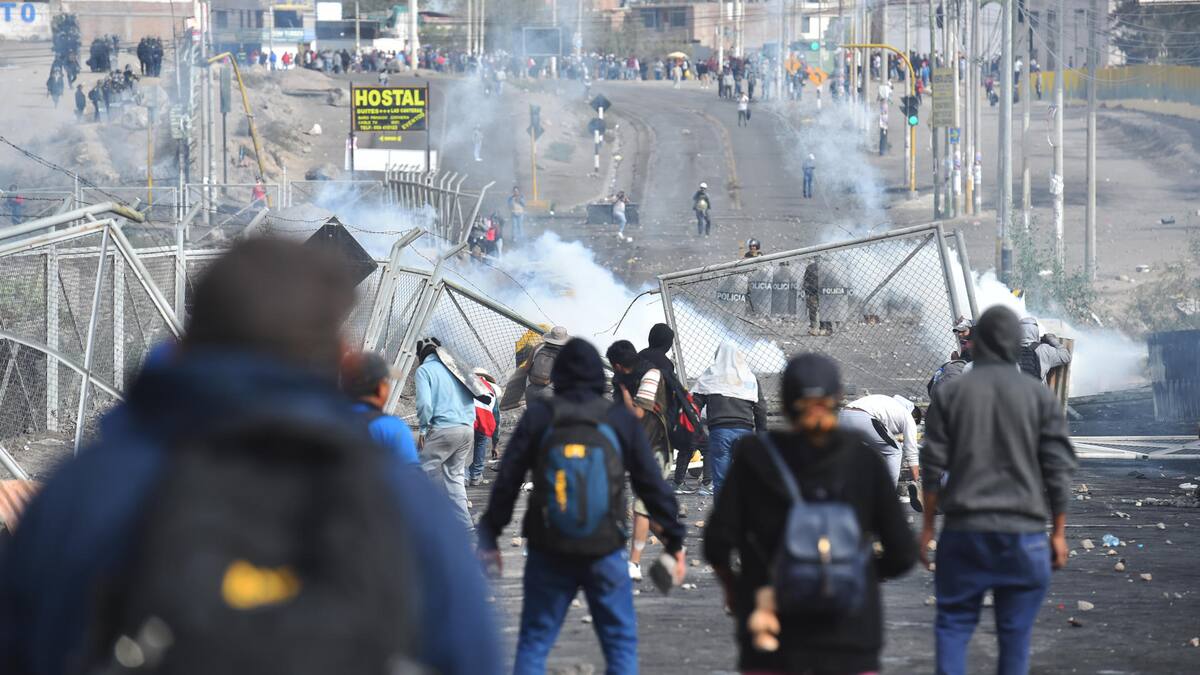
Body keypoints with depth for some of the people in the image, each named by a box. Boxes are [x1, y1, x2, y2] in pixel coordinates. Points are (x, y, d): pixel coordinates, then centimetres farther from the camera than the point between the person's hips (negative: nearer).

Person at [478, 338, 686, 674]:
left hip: (548, 553, 0)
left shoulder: (538, 416, -1)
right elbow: (652, 485, 3)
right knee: (621, 643, 8)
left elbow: (506, 481, 0)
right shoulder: (621, 420, 1)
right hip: (606, 552, 0)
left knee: (533, 643, 7)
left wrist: (490, 537, 8)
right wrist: (674, 541, 10)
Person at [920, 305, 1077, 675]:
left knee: (953, 623, 7)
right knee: (1015, 631, 6)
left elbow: (934, 467, 1)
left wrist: (928, 526, 9)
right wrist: (1058, 533, 7)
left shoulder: (949, 394, 2)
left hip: (964, 531, 0)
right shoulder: (1040, 397, 1)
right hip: (1024, 533, 0)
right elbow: (1058, 471, 0)